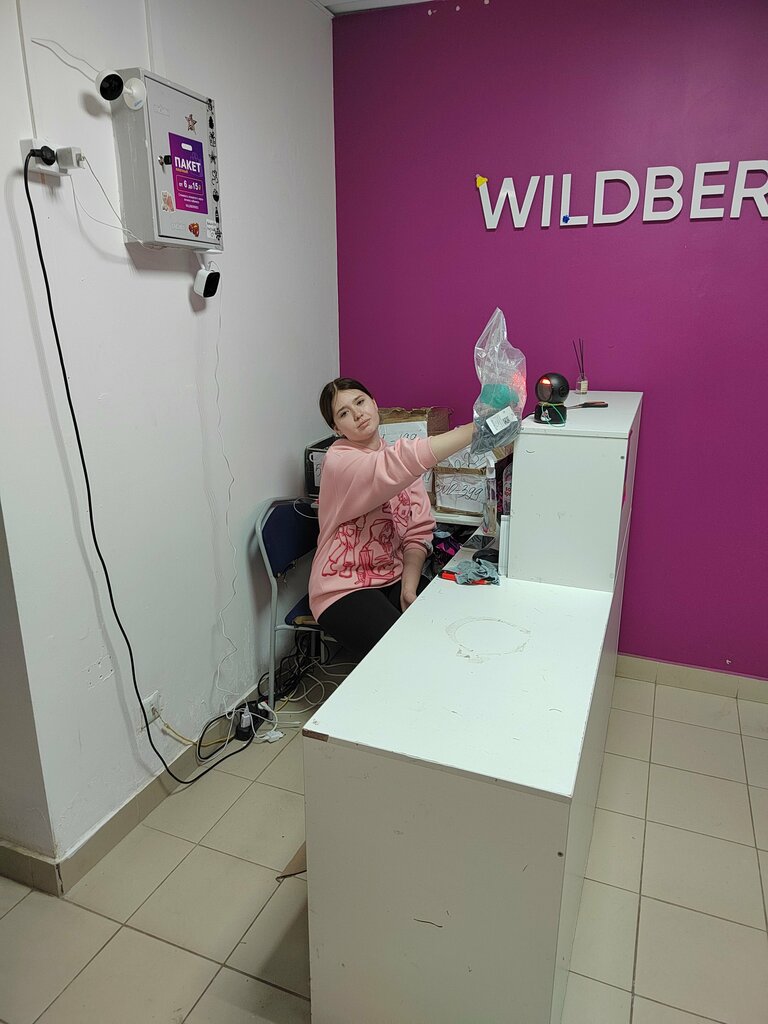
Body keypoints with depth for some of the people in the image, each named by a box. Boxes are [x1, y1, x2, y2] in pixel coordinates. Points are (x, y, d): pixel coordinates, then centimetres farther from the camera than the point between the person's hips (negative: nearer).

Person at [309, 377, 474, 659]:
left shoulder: (397, 456, 6)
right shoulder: (339, 461, -16)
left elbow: (418, 531, 2)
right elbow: (401, 466, -36)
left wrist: (409, 587, -13)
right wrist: (478, 428, -41)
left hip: (394, 579, 6)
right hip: (345, 590, -6)